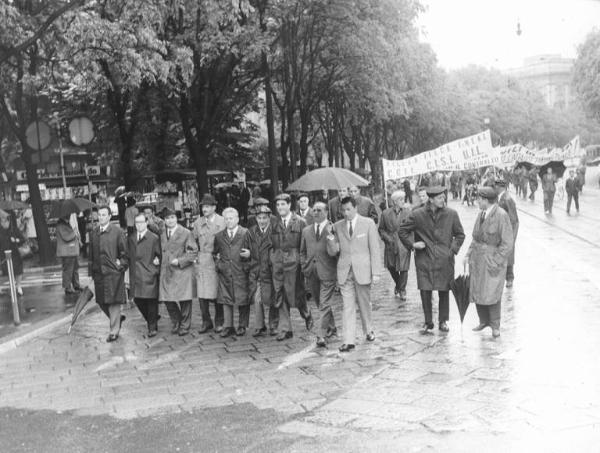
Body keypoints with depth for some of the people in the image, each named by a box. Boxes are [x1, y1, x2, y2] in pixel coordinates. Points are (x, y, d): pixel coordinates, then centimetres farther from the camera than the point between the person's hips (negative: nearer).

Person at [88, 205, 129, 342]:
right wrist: (91, 272, 11)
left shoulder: (117, 232, -5)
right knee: (101, 301, 10)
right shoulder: (93, 233, 10)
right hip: (99, 273, 5)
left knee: (114, 301, -2)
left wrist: (121, 265, -8)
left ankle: (114, 331, 8)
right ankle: (118, 318, 35)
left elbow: (125, 253, -1)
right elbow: (91, 254, 14)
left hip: (113, 272, -5)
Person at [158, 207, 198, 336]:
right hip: (166, 272, 4)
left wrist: (179, 261, -14)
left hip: (182, 271, -4)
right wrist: (158, 260, 5)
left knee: (184, 299, -1)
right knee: (167, 299, 3)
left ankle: (184, 326, 14)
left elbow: (194, 252, -6)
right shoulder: (162, 234, 12)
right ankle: (176, 323, 23)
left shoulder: (186, 233, -3)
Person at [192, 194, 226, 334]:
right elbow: (192, 240, 16)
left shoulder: (222, 221, 0)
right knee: (201, 293, -1)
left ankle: (219, 322, 15)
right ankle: (206, 322, 12)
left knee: (217, 292, 2)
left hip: (217, 260, -2)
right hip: (201, 260, 3)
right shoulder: (198, 222, 8)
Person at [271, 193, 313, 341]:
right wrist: (272, 259, 4)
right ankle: (285, 330, 11)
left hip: (294, 263, -3)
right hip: (278, 263, 3)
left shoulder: (300, 222, -1)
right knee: (280, 297, 4)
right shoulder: (274, 223, 8)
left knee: (296, 294, 2)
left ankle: (306, 315, 33)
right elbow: (271, 244, 12)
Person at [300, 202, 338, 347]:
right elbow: (302, 251, 20)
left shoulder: (334, 229, -2)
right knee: (320, 304, 16)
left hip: (327, 272, -5)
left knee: (324, 305, -9)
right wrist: (304, 267, 10)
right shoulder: (306, 230, 14)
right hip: (311, 273, 5)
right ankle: (331, 328, 34)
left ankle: (321, 335, -9)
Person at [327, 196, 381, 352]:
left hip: (362, 271, -2)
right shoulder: (337, 226, 6)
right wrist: (331, 239, -13)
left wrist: (375, 272, -6)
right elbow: (333, 252, 6)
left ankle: (368, 330, 34)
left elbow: (374, 249, -2)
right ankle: (348, 341, 0)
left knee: (364, 304, 12)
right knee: (348, 307, -1)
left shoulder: (368, 223, -1)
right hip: (345, 272, 2)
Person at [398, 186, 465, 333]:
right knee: (425, 292, 0)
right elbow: (402, 231, 8)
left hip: (444, 261, 1)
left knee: (444, 292, 6)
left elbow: (460, 234, 11)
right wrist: (412, 244, -3)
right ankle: (428, 322, 16)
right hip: (424, 260, -1)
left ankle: (443, 321, 24)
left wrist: (453, 249, -1)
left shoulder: (451, 214, 0)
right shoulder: (417, 215, -3)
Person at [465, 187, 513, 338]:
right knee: (476, 291, 8)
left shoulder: (501, 215, -14)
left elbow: (507, 243, -13)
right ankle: (483, 321, 26)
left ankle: (495, 325, 14)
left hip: (493, 259, -7)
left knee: (491, 294, -4)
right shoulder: (481, 214, 8)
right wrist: (469, 254, 7)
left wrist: (496, 262, -16)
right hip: (477, 259, 7)